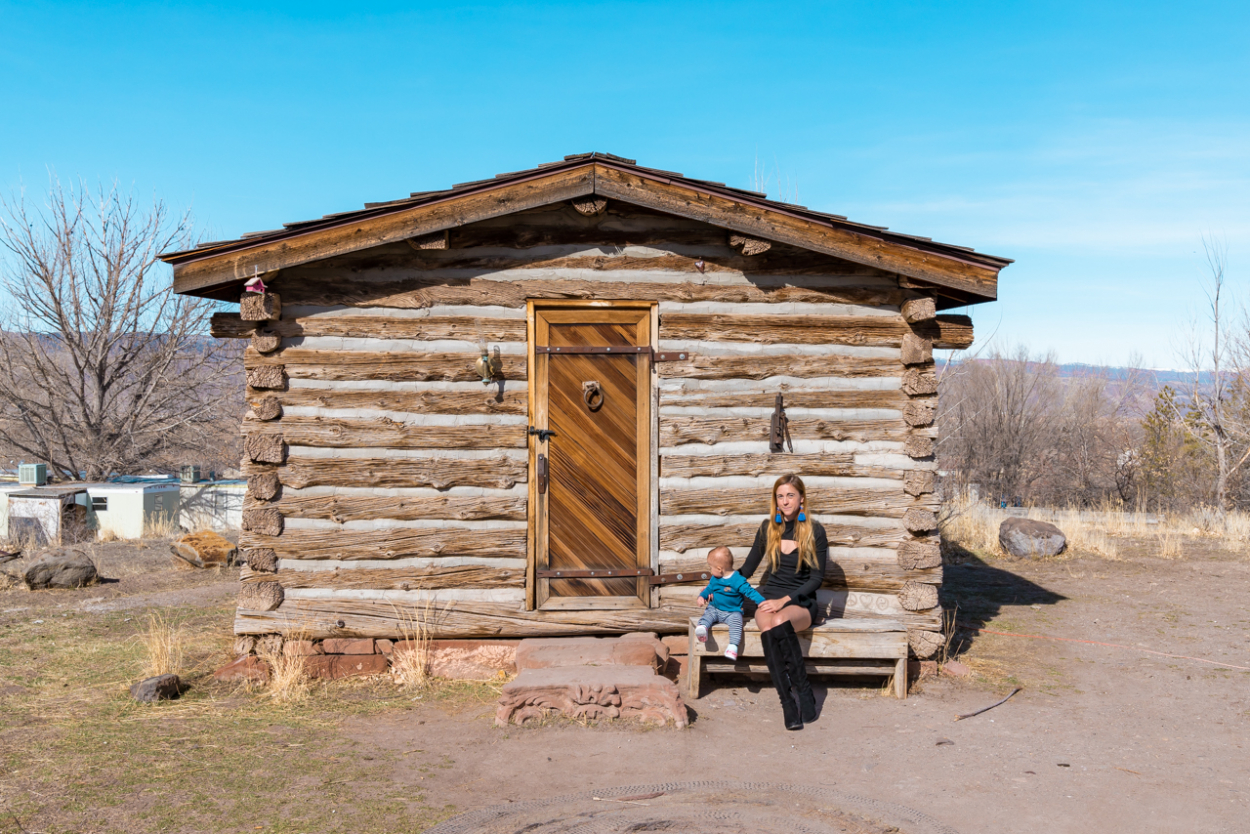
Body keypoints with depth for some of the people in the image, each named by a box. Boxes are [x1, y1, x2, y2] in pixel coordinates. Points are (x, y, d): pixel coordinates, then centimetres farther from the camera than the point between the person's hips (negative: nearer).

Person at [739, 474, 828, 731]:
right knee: (768, 628, -34)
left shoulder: (814, 531, 0)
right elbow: (748, 568, 20)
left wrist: (785, 601, -13)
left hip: (801, 601, -2)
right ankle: (788, 702, -29)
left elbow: (817, 578, -2)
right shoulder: (768, 527, 9)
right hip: (769, 596, 2)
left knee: (780, 622, -38)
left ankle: (801, 688, -23)